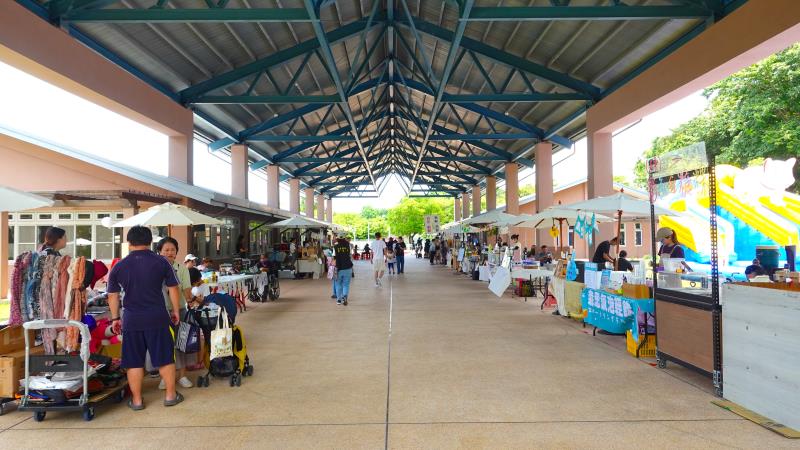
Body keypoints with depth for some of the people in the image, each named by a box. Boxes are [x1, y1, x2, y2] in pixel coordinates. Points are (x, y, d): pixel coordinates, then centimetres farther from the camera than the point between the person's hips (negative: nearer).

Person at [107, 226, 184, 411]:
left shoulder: (119, 266, 1)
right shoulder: (161, 262, -4)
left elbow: (112, 295, 7)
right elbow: (173, 289, -1)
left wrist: (115, 318, 19)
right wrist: (176, 311, 11)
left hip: (132, 320, 1)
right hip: (157, 318, -1)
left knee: (134, 361, 12)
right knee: (165, 358, 10)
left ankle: (136, 400, 20)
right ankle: (170, 395, 19)